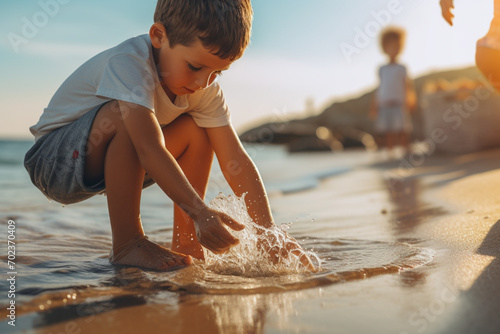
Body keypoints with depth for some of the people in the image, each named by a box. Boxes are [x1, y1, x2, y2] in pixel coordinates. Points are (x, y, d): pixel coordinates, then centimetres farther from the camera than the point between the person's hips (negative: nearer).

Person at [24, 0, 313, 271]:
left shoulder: (206, 88, -9)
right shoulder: (128, 62, -30)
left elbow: (235, 161, -14)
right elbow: (149, 149, -41)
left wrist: (270, 232, -22)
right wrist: (200, 212, -47)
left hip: (101, 167, 6)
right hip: (54, 161, -6)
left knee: (196, 131, -9)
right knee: (128, 118, -34)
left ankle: (187, 246, -5)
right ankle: (126, 244, -22)